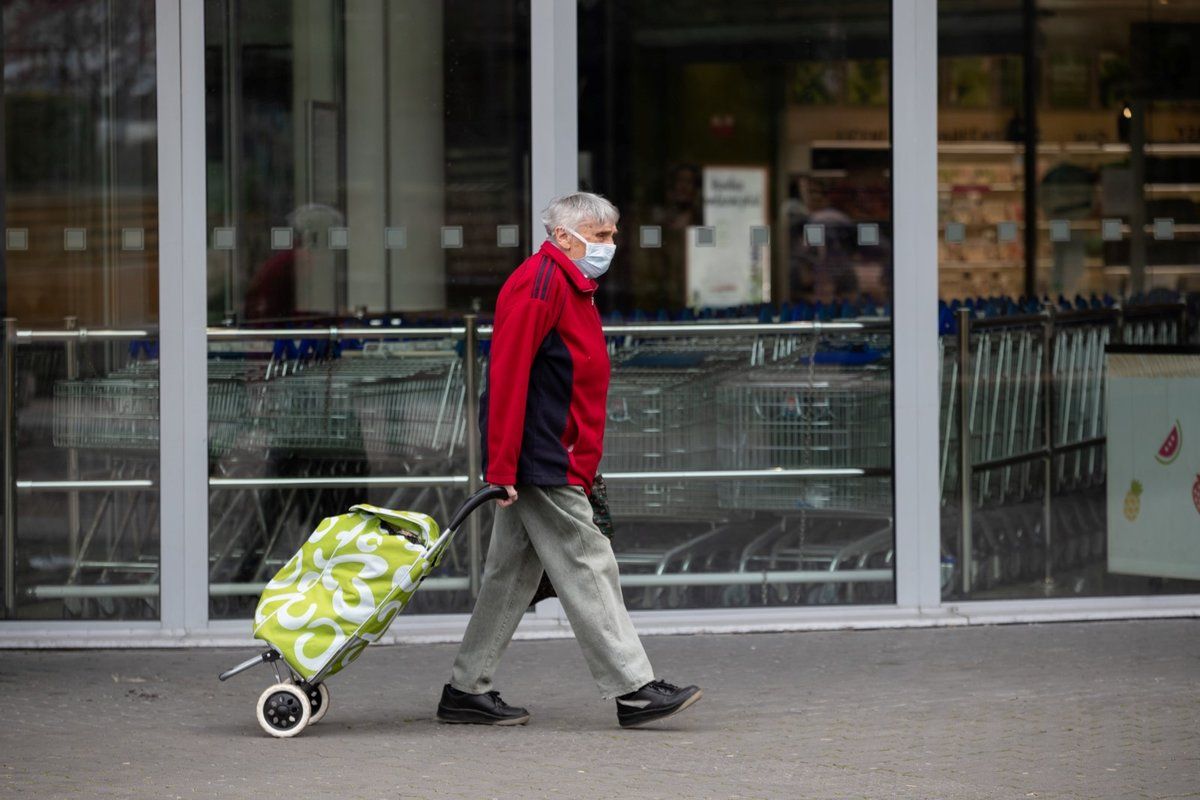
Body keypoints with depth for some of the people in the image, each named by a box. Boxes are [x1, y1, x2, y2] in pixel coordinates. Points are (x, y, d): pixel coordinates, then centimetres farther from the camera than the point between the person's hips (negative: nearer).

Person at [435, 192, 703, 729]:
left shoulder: (570, 287, 21)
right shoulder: (540, 282, -12)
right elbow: (508, 373, -19)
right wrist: (502, 466, -23)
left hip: (553, 463, 10)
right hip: (541, 464, -10)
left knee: (512, 575, 11)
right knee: (587, 568, -9)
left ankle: (467, 690, 15)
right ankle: (633, 689, -8)